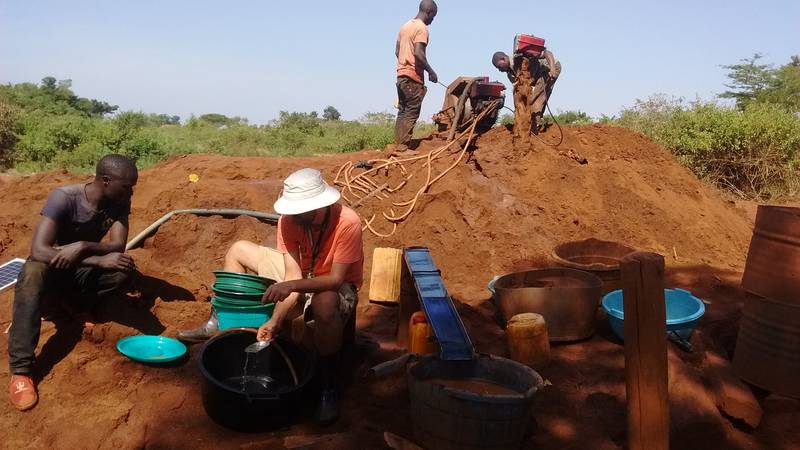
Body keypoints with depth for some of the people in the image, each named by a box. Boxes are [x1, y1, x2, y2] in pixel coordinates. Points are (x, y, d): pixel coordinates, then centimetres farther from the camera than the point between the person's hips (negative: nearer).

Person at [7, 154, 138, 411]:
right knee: (33, 273, -38)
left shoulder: (119, 202, -13)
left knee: (124, 269, -27)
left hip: (82, 269, 4)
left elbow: (118, 246, -22)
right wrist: (100, 259, -39)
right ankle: (21, 370, -37)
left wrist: (82, 247, -41)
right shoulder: (63, 198, -27)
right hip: (52, 266, -3)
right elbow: (38, 251, -34)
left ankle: (76, 307, 1)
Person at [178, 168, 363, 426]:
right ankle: (219, 324, 16)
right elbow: (292, 275, -20)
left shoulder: (347, 223, -33)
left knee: (324, 304, -44)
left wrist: (291, 286, -46)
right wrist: (275, 321, -31)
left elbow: (336, 279, -34)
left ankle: (329, 387, -25)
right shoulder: (290, 219, -19)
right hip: (300, 275, 6)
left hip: (336, 287, -6)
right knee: (239, 250, 5)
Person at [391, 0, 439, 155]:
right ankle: (402, 147, -9)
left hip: (401, 74, 9)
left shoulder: (405, 26, 16)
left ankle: (398, 146, 9)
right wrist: (431, 71, -12)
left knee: (403, 112, 10)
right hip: (413, 76, -9)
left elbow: (397, 51, 18)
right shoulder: (422, 28, -10)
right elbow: (418, 53, -21)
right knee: (411, 113, -6)